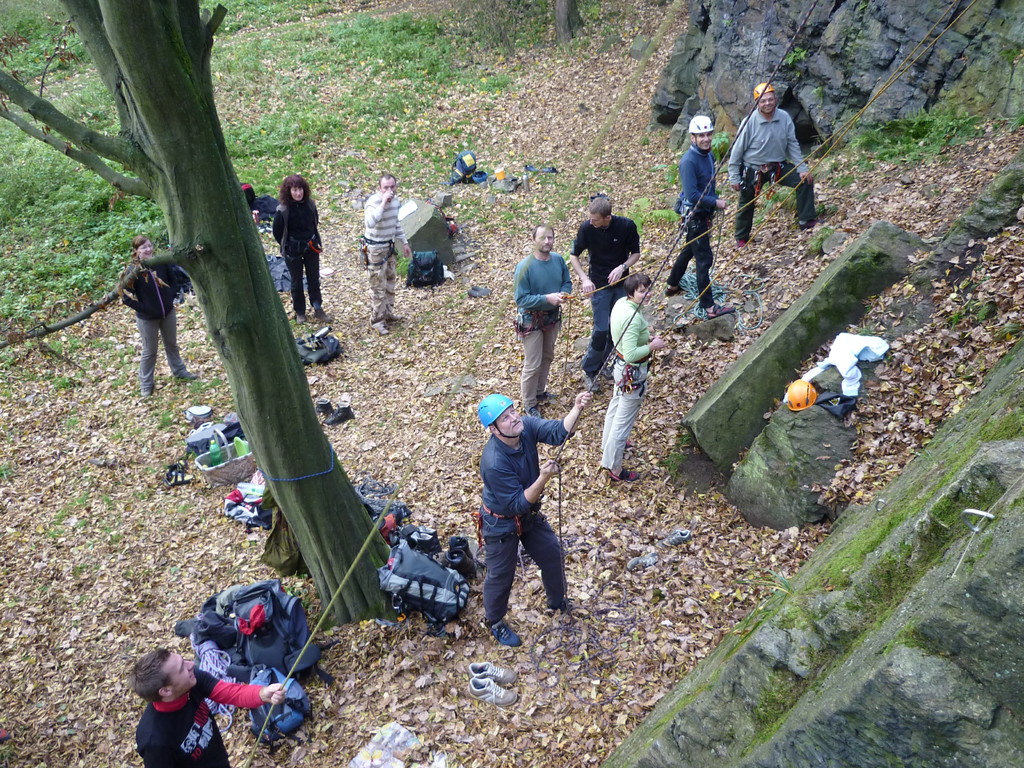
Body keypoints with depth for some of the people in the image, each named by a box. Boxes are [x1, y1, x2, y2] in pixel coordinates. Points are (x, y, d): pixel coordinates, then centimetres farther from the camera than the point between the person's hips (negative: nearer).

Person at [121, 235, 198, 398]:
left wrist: (170, 298, 1)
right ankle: (146, 384, 26)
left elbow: (174, 279, 9)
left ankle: (179, 371, 43)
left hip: (168, 313, 4)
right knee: (149, 351, 9)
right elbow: (126, 296, -16)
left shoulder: (162, 263, -9)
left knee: (172, 344, 22)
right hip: (147, 318, -4)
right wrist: (142, 308, -17)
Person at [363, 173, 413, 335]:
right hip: (375, 248, -8)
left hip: (389, 246, 8)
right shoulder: (373, 201, -24)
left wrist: (404, 243, 17)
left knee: (390, 282, 19)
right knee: (378, 286, -1)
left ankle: (388, 314, 36)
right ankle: (376, 320, 12)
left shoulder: (396, 201, 0)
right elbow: (370, 222, -44)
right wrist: (383, 203, -43)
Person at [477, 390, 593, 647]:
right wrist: (543, 478, -44)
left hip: (530, 514, 7)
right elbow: (518, 503, -31)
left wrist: (577, 408, -48)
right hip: (502, 523, -7)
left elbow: (558, 432, -31)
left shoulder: (526, 426, -21)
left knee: (552, 554, 22)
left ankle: (557, 601, 51)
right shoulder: (494, 463, -38)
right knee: (501, 575, 13)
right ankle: (495, 622, 42)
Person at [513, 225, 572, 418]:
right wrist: (547, 298, -31)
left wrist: (563, 294, -16)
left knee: (547, 358, 23)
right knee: (533, 365, 3)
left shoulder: (558, 259, -7)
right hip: (532, 320, -6)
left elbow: (567, 282, 7)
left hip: (553, 317, 6)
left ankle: (540, 391, 45)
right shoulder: (524, 267, -24)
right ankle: (529, 403, 22)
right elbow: (521, 299, -23)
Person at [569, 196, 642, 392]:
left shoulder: (627, 226, -15)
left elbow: (636, 253, -2)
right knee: (601, 330, -6)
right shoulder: (586, 228, -16)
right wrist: (584, 279, -19)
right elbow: (574, 255, -5)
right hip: (599, 285, -2)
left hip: (621, 283, 2)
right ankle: (590, 370, 12)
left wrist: (622, 267, -22)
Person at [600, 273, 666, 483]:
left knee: (616, 407, 29)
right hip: (633, 373, -10)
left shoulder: (621, 303, -4)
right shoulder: (633, 317, -32)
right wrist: (652, 347, -21)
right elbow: (630, 355, -34)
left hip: (620, 365, 10)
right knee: (624, 420, 4)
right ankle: (614, 468, 17)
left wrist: (647, 339, 3)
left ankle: (608, 446, 51)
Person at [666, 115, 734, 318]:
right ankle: (708, 307, -2)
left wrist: (716, 200, 6)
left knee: (690, 250, 24)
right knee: (704, 259, -7)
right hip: (694, 214, -10)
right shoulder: (688, 161, -23)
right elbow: (692, 195, -28)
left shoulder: (709, 155, 5)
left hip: (704, 213, 10)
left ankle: (672, 286, 44)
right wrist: (715, 203, -19)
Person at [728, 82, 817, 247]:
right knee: (746, 206, 11)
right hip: (752, 170, -3)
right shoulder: (750, 122, -21)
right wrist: (734, 177, -10)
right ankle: (741, 239, 34)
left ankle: (806, 221, 2)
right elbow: (737, 150, -13)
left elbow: (792, 145, -1)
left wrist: (802, 168, -6)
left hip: (778, 166, 3)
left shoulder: (784, 117, -11)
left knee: (805, 181, -10)